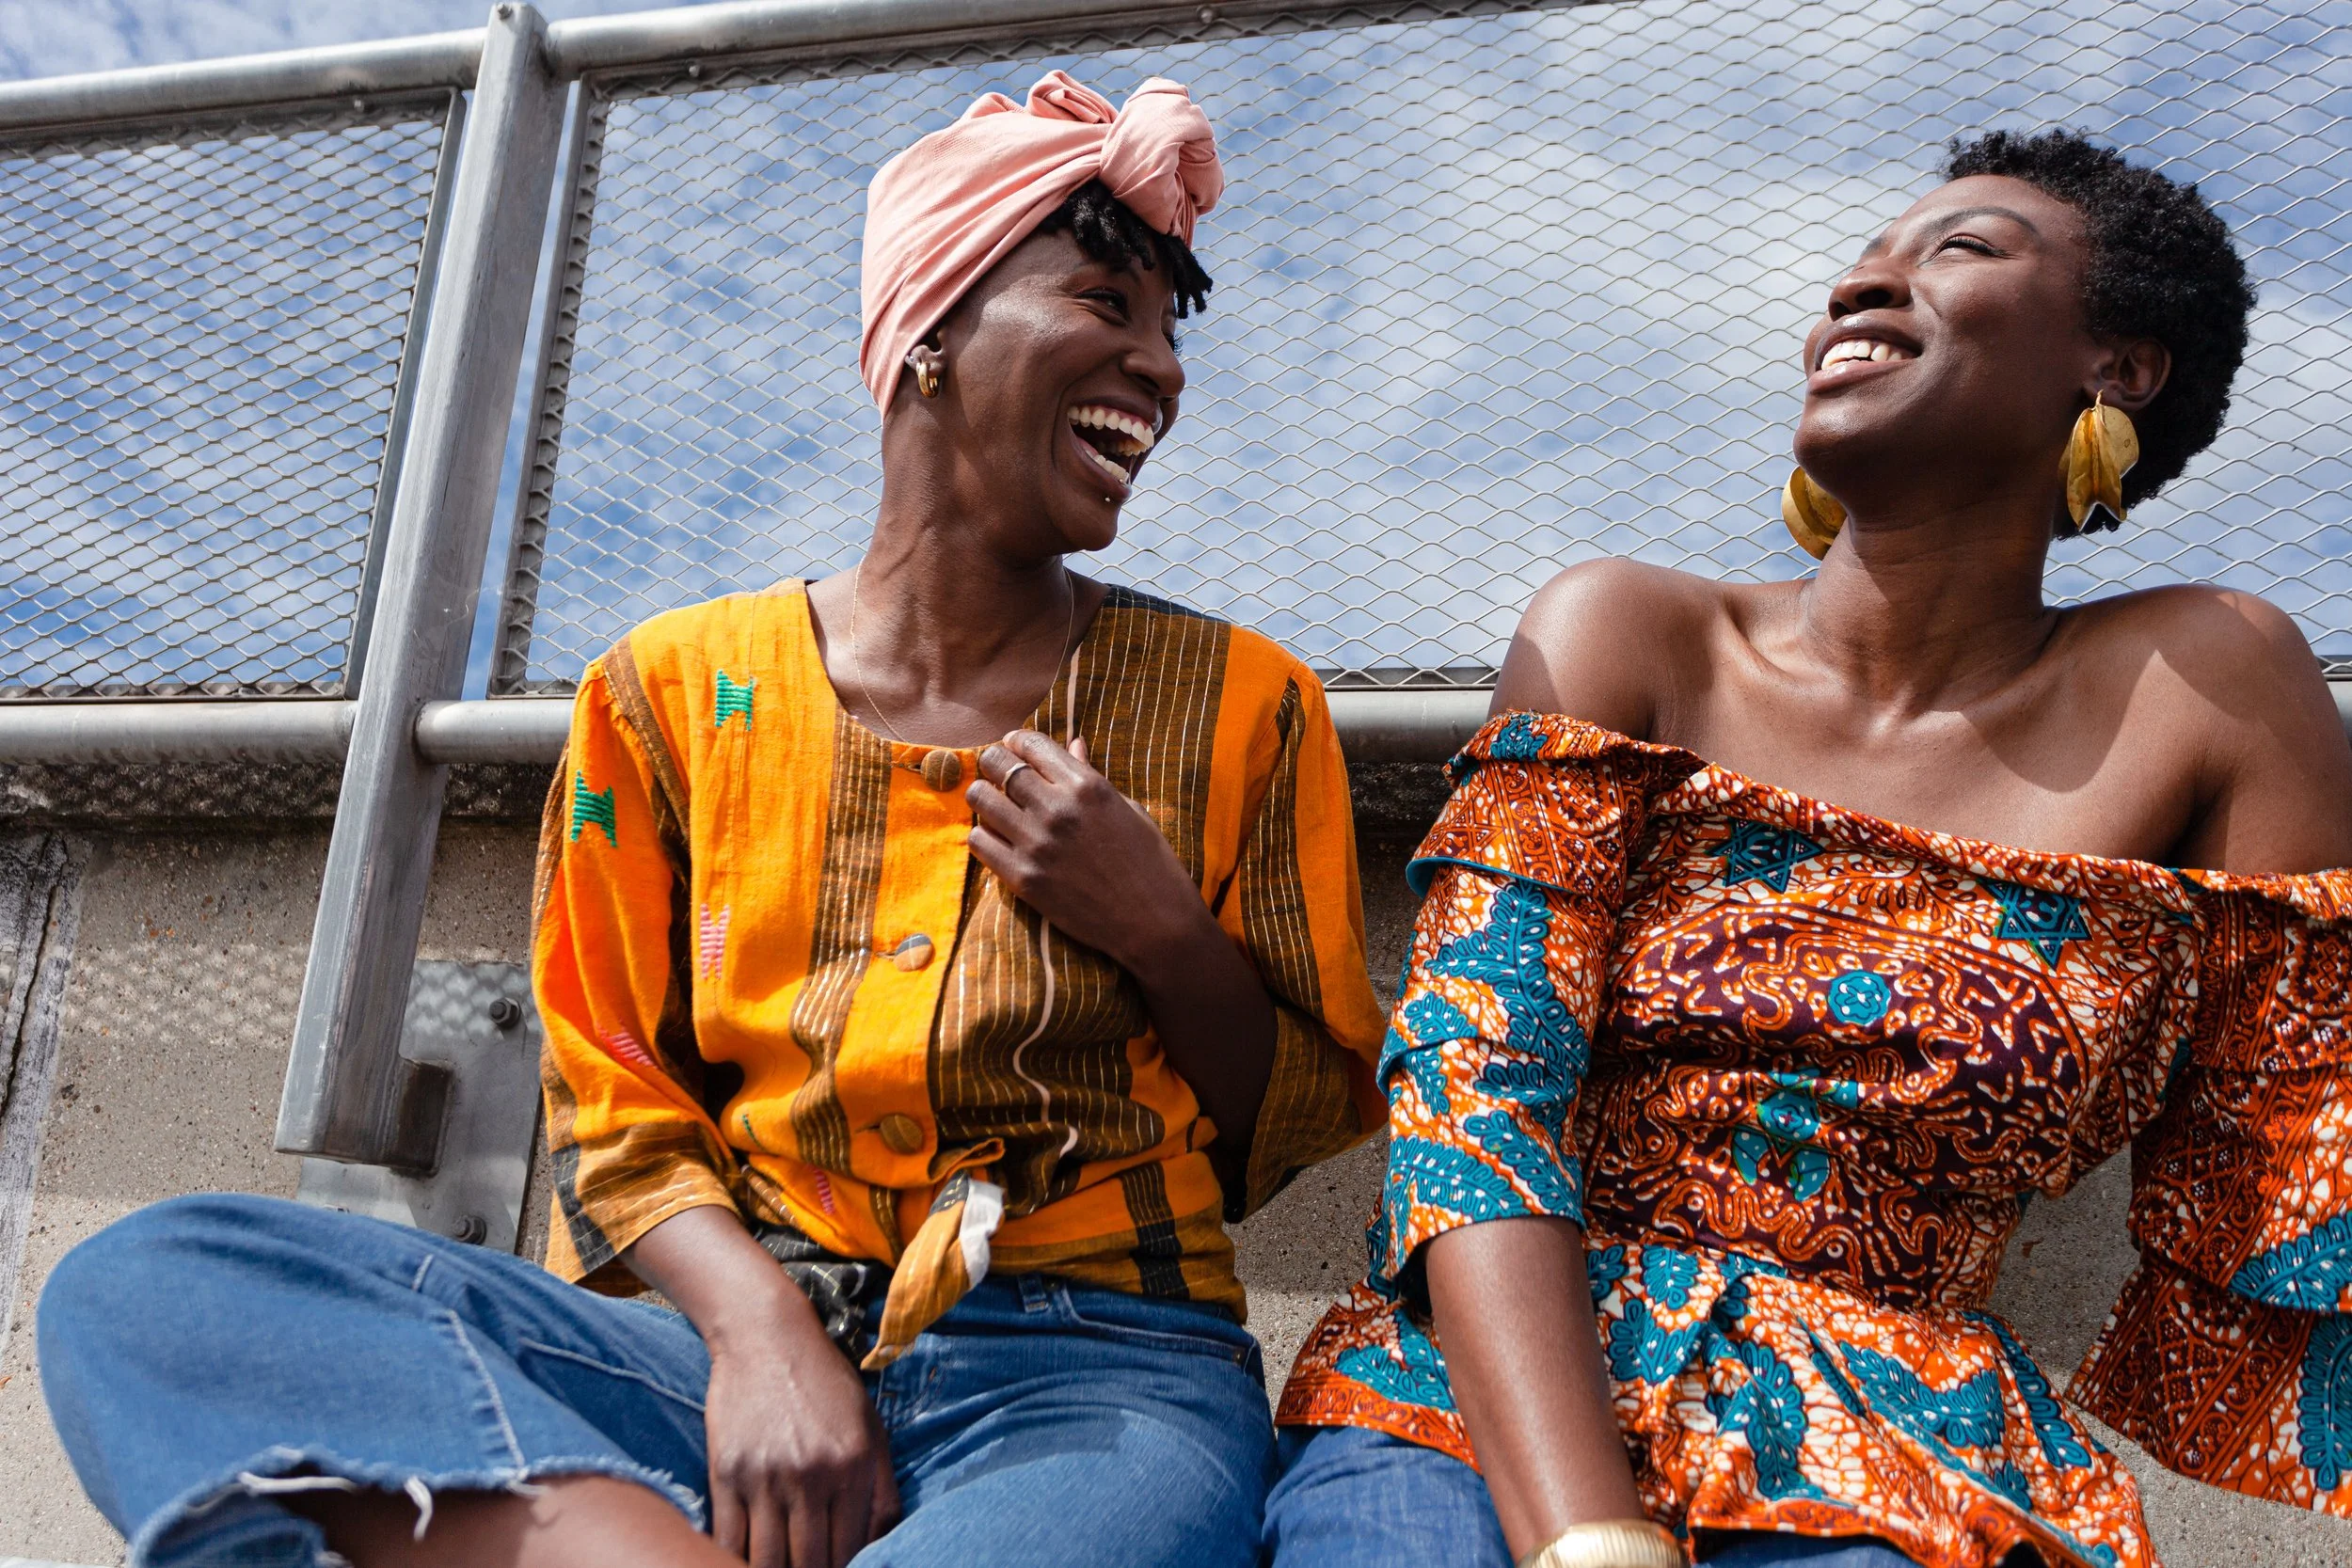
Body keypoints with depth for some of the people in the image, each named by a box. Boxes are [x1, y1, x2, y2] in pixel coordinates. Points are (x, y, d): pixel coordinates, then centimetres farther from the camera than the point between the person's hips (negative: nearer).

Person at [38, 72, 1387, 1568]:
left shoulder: (1240, 707, 6)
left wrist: (1160, 931, -8)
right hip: (734, 1341, 4)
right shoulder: (678, 692, 7)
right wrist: (756, 1323, -14)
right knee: (143, 1282, -19)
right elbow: (619, 1109, 6)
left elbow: (1302, 1132, 10)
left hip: (1090, 1378, -3)